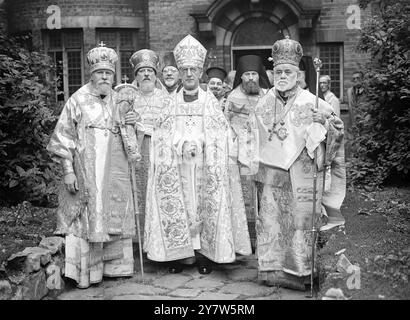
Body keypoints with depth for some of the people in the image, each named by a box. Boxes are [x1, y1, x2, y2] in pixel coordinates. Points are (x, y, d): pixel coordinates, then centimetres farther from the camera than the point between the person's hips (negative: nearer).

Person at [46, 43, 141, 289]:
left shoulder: (119, 99, 10)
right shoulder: (78, 100, -3)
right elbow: (64, 137, -4)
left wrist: (130, 123, -2)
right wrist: (68, 170, -10)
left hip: (115, 170, 5)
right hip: (87, 170, -4)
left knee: (114, 214, 7)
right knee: (88, 217, -3)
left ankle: (113, 265, 17)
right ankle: (86, 271, 4)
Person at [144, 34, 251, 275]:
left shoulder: (211, 101, 6)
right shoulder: (171, 103, 10)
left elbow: (219, 137, 0)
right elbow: (162, 137, 4)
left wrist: (199, 143, -17)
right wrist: (182, 146, -12)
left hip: (204, 167, -1)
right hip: (177, 167, 1)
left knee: (205, 206, -3)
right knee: (176, 205, -1)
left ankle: (205, 253, 5)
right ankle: (179, 252, 7)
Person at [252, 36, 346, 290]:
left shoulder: (311, 103, -2)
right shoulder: (264, 103, 9)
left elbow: (338, 128, 3)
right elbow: (255, 137, 21)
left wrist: (326, 120, -16)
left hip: (301, 174, -3)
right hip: (270, 173, 3)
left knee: (300, 221, 2)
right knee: (270, 221, 4)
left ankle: (298, 272, 12)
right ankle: (271, 269, 14)